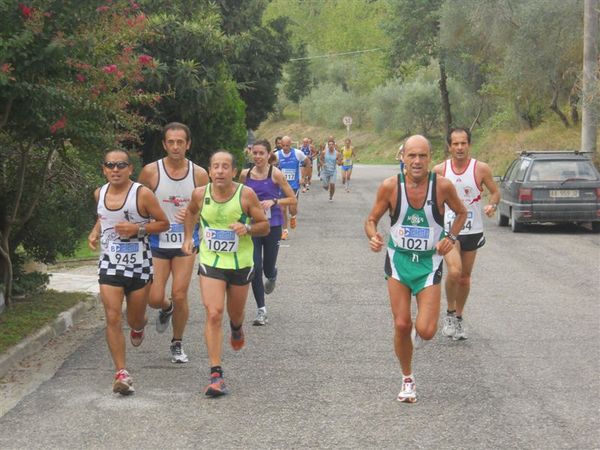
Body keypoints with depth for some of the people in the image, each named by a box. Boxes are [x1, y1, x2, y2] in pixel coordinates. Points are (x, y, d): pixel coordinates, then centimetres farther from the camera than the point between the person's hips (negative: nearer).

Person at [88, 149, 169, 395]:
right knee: (112, 318, -11)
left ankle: (138, 327, 52)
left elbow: (163, 223, -5)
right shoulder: (100, 194, 4)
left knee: (135, 319, 12)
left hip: (139, 264, -2)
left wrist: (138, 228, -19)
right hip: (110, 263, 2)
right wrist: (95, 232, 6)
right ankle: (121, 373, -8)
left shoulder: (142, 194, -12)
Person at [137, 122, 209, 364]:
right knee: (154, 298, -4)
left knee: (180, 296, -3)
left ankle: (177, 344, 18)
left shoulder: (199, 174, -2)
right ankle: (166, 309, 34)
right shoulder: (150, 171, -6)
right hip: (157, 242, 0)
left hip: (186, 243, 0)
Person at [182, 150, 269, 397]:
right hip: (210, 263, 0)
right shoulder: (200, 194, -8)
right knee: (213, 315, -14)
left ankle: (237, 329, 58)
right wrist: (188, 237, 8)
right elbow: (191, 211, 17)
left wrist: (247, 228, -24)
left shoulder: (246, 195, -14)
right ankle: (216, 375, -13)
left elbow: (265, 226, -5)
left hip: (241, 264, 0)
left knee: (235, 314, 18)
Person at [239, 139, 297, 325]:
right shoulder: (245, 174, 1)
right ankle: (261, 310, 2)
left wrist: (273, 201, -18)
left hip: (272, 226, -2)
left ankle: (272, 275, 48)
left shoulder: (276, 174, -8)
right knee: (255, 268, -7)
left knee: (268, 269, 8)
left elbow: (292, 199, -5)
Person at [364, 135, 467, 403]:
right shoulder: (390, 186, -11)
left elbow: (461, 212, 8)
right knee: (401, 325, -1)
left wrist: (451, 237, -8)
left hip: (429, 262, -1)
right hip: (398, 260, 1)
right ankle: (407, 380, 21)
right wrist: (373, 237, -20)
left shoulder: (442, 186, -12)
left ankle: (422, 324, 29)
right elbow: (372, 219, 2)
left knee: (426, 332, -11)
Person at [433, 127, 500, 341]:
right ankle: (450, 313, 1)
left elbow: (495, 192, 4)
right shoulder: (440, 170, -3)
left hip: (472, 230, 1)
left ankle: (458, 318, 29)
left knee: (465, 277, 11)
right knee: (454, 271, -21)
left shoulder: (481, 169, -6)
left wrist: (492, 205, -15)